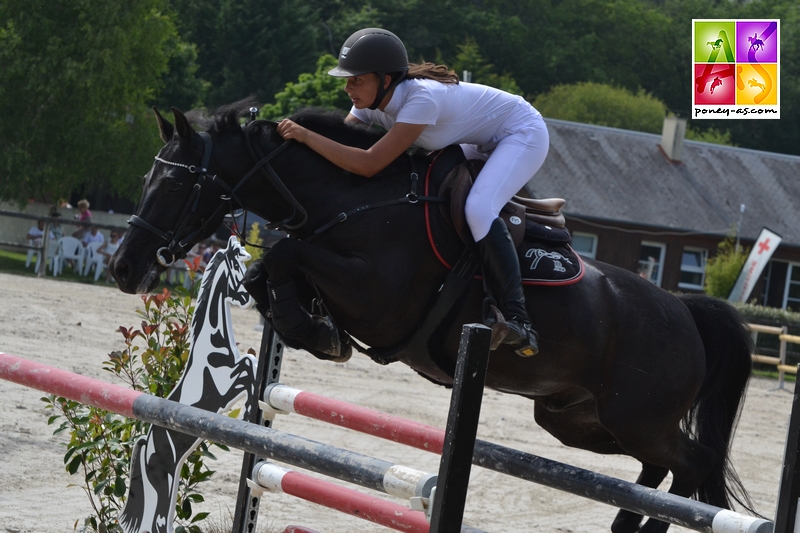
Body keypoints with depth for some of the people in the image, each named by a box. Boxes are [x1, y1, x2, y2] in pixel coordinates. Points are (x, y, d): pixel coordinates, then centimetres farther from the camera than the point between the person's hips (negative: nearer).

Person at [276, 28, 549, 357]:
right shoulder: (371, 102, -10)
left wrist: (306, 136, -42)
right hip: (483, 144, 10)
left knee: (479, 209, -31)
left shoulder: (421, 98, -36)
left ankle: (519, 324, -33)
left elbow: (369, 165, -40)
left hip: (523, 133, -10)